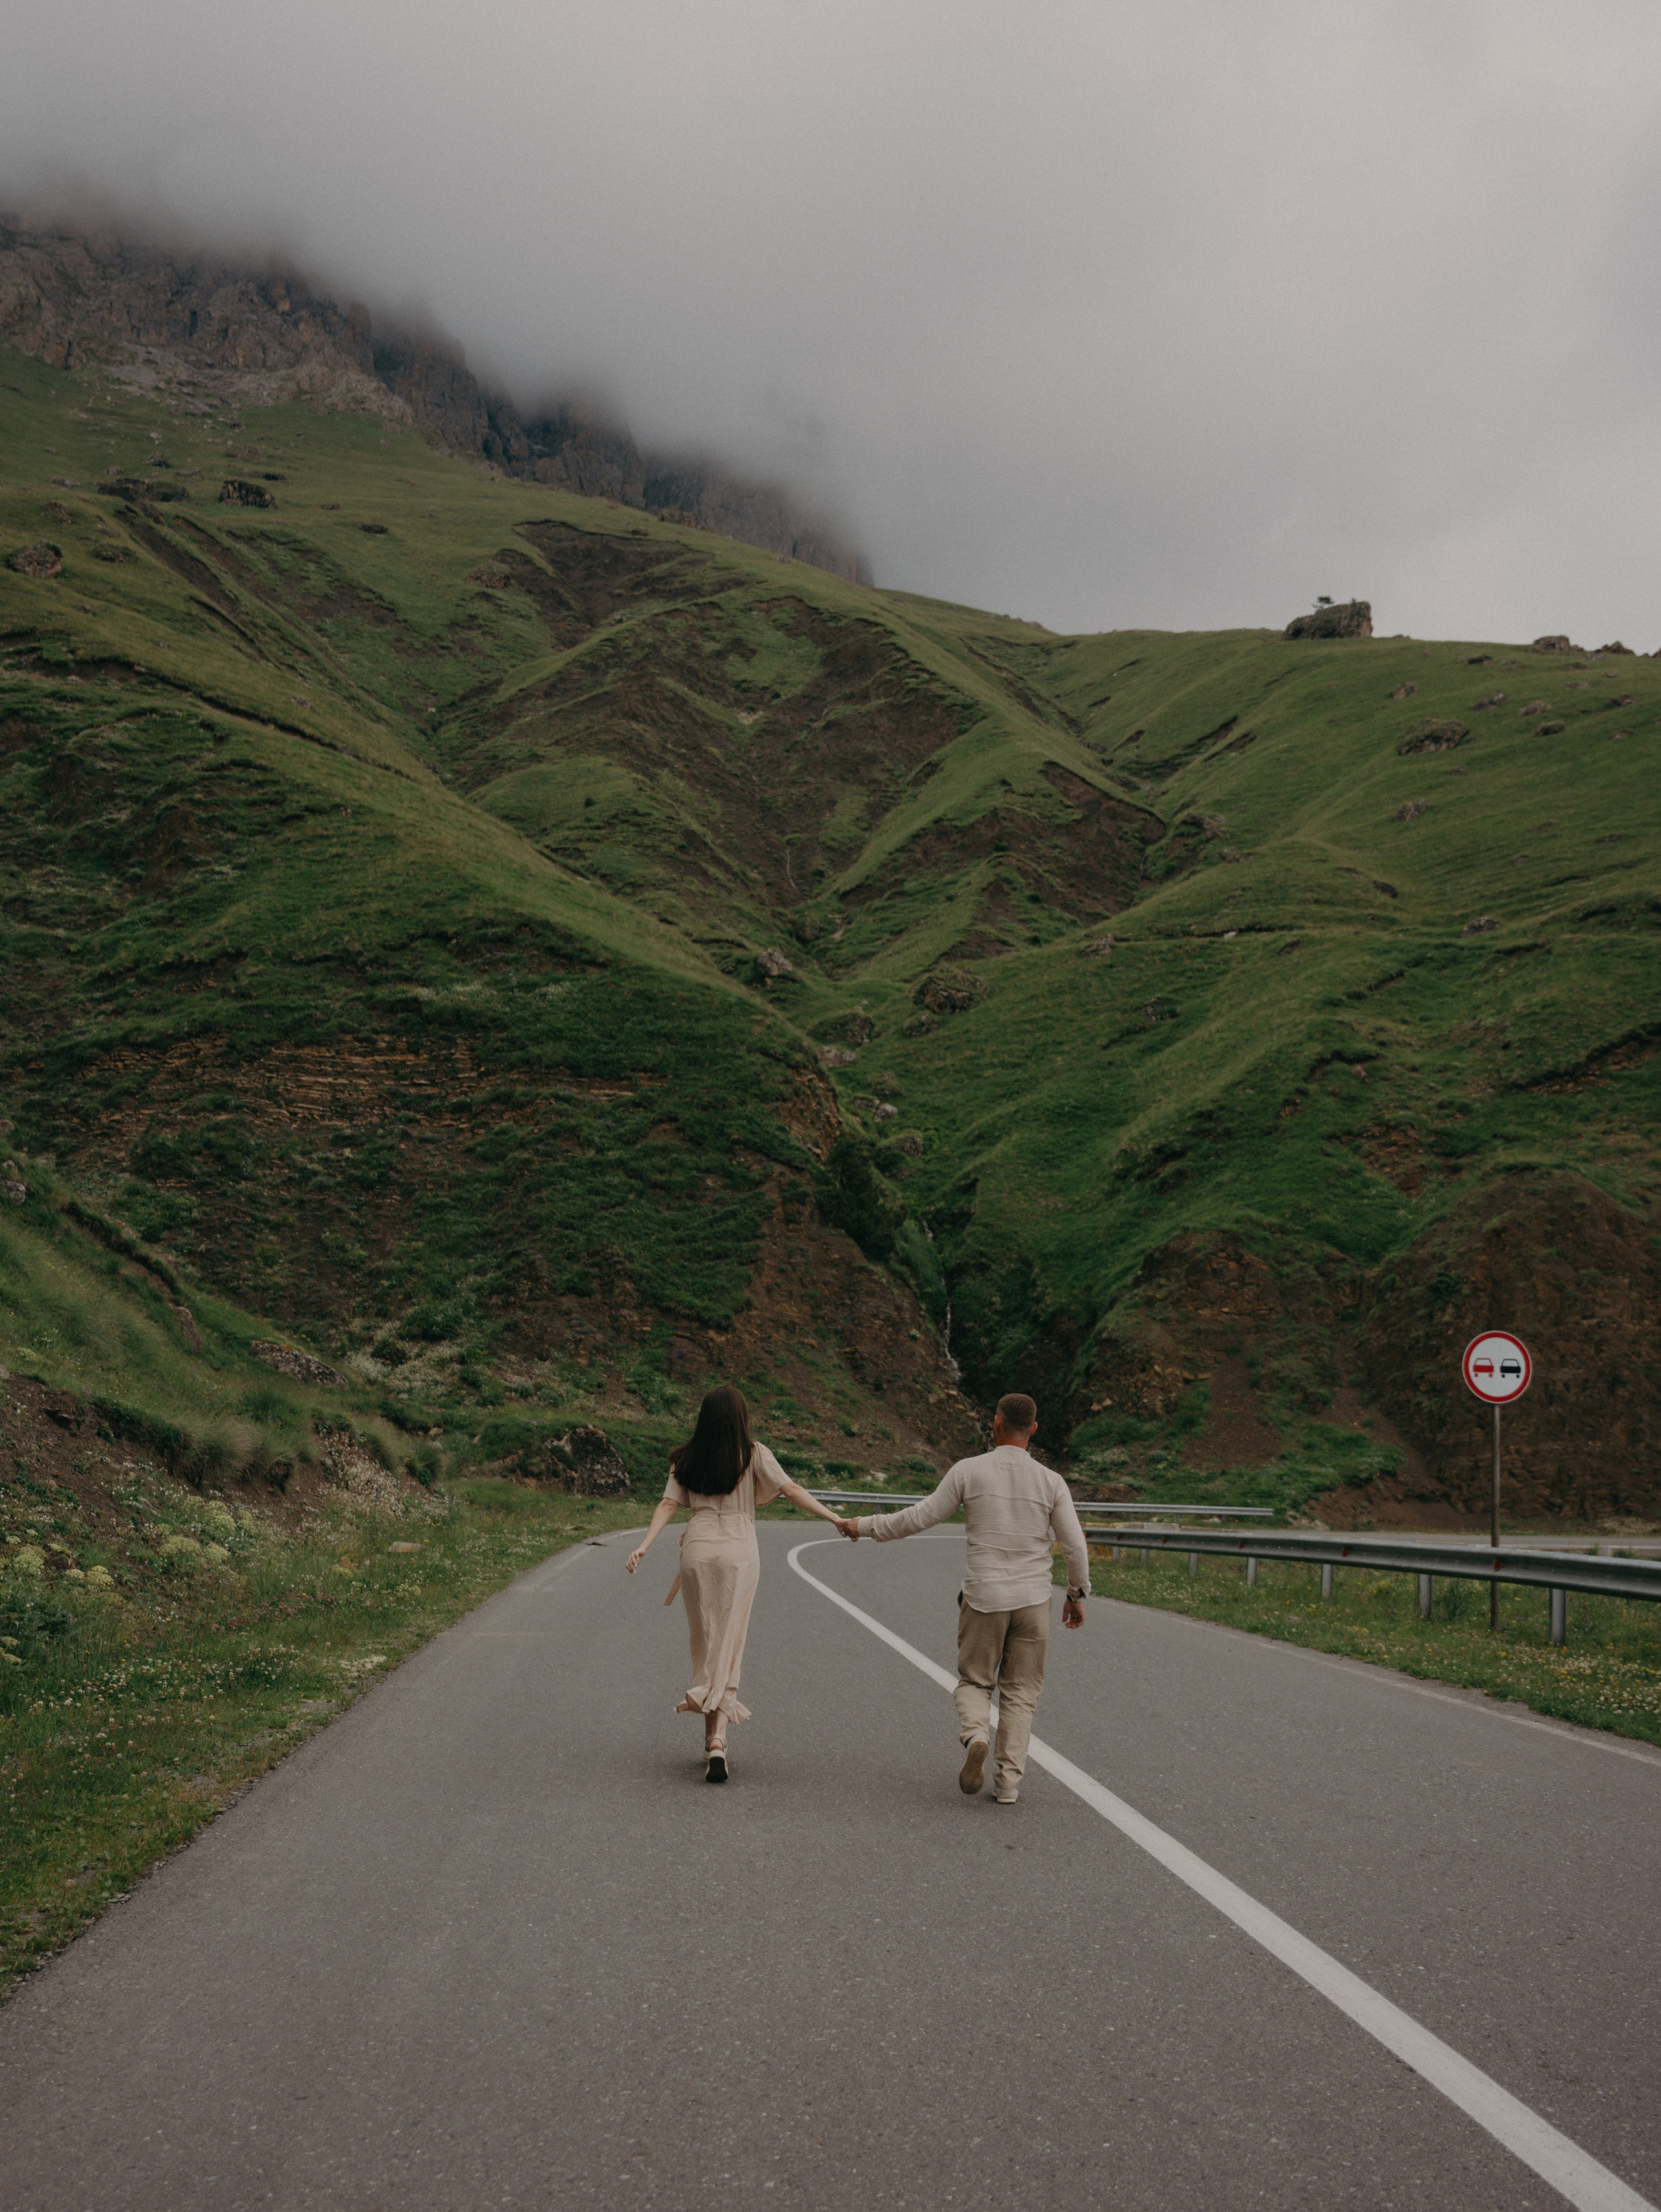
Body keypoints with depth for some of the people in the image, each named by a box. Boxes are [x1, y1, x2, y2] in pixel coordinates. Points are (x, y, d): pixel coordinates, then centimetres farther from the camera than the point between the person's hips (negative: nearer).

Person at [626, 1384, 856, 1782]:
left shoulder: (686, 1458, 8)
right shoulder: (753, 1454, -1)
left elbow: (669, 1505, 0)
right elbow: (791, 1490, -7)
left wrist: (644, 1547, -4)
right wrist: (834, 1519, -7)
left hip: (697, 1550, 2)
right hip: (739, 1553, -2)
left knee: (703, 1644, 14)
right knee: (728, 1648, 0)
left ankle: (712, 1737, 15)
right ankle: (718, 1738, -13)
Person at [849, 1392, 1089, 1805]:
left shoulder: (968, 1471, -6)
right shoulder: (1051, 1482, -3)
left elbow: (922, 1516, -2)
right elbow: (1075, 1546, -2)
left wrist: (869, 1525, 13)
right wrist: (1077, 1596, 15)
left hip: (983, 1600, -1)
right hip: (1033, 1600, 1)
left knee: (974, 1683, 14)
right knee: (1019, 1693, 11)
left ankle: (975, 1736, -16)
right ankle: (1008, 1780, 4)